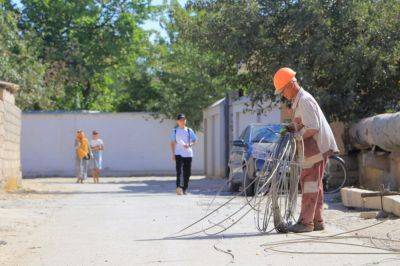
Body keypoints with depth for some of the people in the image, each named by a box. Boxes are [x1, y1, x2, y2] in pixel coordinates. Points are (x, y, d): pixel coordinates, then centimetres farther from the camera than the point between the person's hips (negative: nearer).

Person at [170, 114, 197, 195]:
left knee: (187, 172, 4)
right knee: (179, 171, -16)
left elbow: (195, 140, 9)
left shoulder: (189, 130, 10)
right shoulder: (175, 131, 7)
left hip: (188, 154, 2)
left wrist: (189, 145, -11)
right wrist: (172, 153, 2)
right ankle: (179, 187, -27)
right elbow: (172, 143, 9)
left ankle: (185, 189, 17)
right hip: (179, 153, -2)